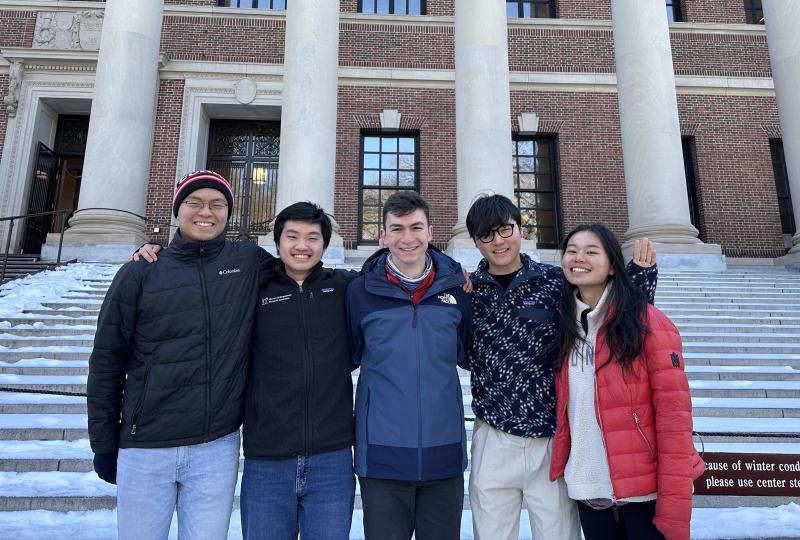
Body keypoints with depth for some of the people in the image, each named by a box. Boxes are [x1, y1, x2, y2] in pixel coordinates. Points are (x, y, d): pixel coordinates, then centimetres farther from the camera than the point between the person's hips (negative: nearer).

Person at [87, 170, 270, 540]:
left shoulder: (249, 263, 0)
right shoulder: (139, 275, -1)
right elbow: (107, 362, 3)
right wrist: (103, 444, 5)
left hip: (217, 449, 0)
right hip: (144, 450, 0)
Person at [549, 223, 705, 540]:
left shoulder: (648, 322, -11)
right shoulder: (565, 327, 4)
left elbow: (674, 414, -14)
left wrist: (674, 503, -16)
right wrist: (560, 467, 5)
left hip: (646, 491, -4)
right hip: (587, 490, 5)